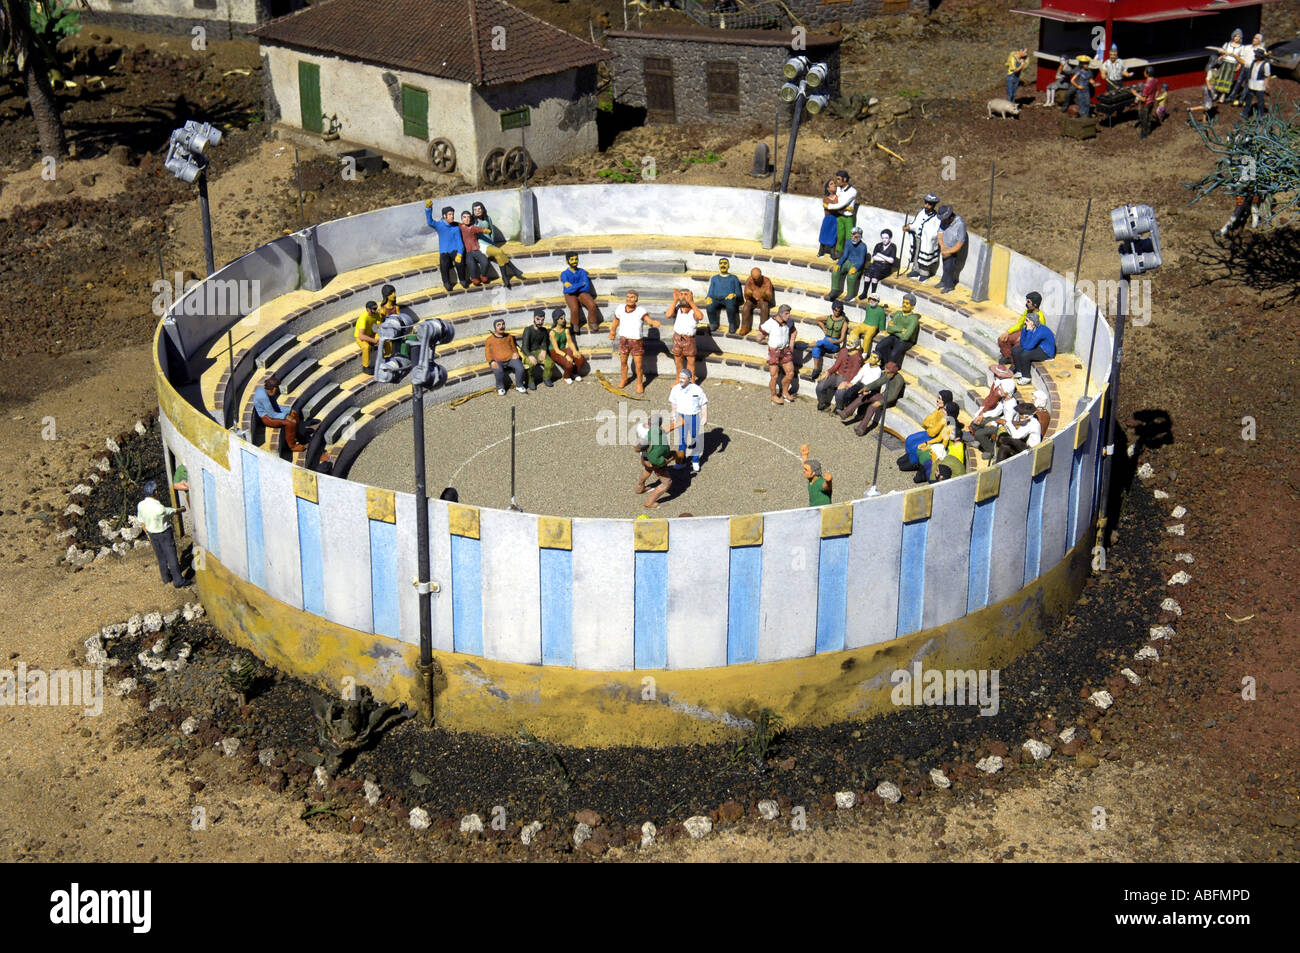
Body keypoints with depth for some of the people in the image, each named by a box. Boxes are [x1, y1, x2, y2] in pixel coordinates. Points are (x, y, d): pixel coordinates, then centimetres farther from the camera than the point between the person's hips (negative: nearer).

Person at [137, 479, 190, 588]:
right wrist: (182, 509, 10)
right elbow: (172, 511, -13)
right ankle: (178, 581, 13)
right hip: (164, 534, -6)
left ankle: (166, 577, 39)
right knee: (171, 556, 5)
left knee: (160, 556, 23)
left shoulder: (140, 505, -13)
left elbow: (142, 522, 1)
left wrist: (148, 534, 17)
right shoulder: (159, 507, -33)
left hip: (152, 533, 6)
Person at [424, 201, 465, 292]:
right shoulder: (439, 225, 1)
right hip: (444, 252, 0)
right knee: (444, 264, -32)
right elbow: (430, 221, -19)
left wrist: (459, 254, -21)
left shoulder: (456, 227, 2)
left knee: (459, 261, -32)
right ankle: (446, 283, -12)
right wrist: (428, 208, -35)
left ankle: (462, 280, -10)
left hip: (455, 250, 0)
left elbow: (459, 242, -3)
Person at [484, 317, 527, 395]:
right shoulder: (489, 340, 13)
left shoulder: (509, 337, 22)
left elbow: (514, 347, 27)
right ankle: (500, 387, -7)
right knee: (498, 372, -36)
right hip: (498, 361, -2)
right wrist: (492, 362, -12)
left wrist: (515, 353, 2)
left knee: (520, 368, -28)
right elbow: (488, 353, 8)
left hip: (511, 358, 2)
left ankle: (519, 386, -3)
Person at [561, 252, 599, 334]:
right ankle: (575, 327, -12)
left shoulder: (582, 272, 10)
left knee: (592, 305, -28)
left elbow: (587, 286, -3)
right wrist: (582, 284, -9)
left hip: (582, 293, 2)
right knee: (574, 308, -35)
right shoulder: (564, 274, 2)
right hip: (570, 295, -2)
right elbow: (568, 288, -12)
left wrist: (574, 287, -12)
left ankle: (592, 324, -7)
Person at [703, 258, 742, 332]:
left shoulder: (734, 278, 24)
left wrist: (733, 295, -10)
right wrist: (708, 298, -6)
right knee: (709, 306, -35)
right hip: (716, 299, 2)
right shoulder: (714, 278, 29)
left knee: (730, 305, -40)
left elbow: (739, 293, 14)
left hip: (729, 299, -2)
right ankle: (713, 324, -16)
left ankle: (732, 325, -26)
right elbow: (710, 292, 19)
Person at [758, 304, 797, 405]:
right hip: (773, 352, -5)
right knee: (774, 377, -3)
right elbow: (760, 339, -13)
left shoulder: (789, 322, -4)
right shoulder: (770, 324, -21)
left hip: (785, 351, 5)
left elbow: (794, 332, 19)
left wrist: (791, 345, 12)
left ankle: (785, 393, 26)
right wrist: (770, 342, 1)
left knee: (790, 373, 3)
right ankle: (774, 396, 20)